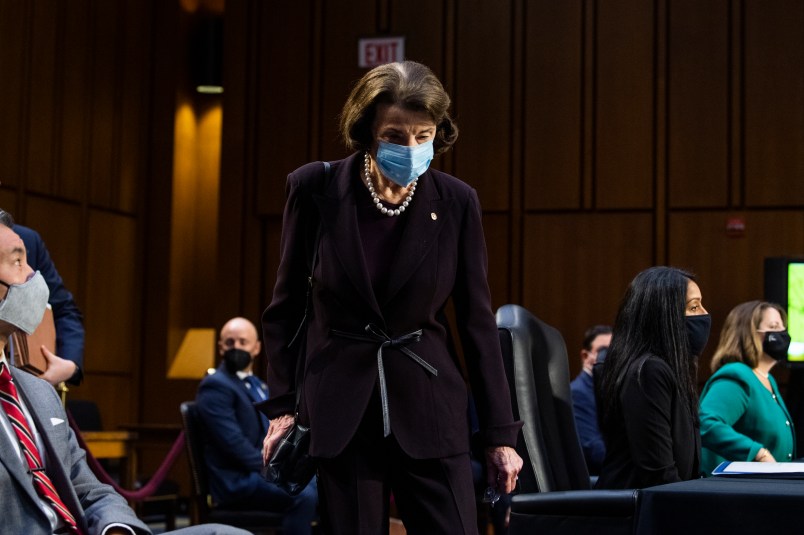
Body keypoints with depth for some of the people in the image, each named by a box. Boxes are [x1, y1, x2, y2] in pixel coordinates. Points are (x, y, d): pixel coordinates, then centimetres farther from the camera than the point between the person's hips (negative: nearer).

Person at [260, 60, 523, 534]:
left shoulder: (457, 202, -3)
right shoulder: (315, 188, -5)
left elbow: (478, 320, 2)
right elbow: (285, 307, 4)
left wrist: (501, 433, 2)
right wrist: (283, 405, 0)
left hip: (429, 408, 1)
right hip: (341, 408, 0)